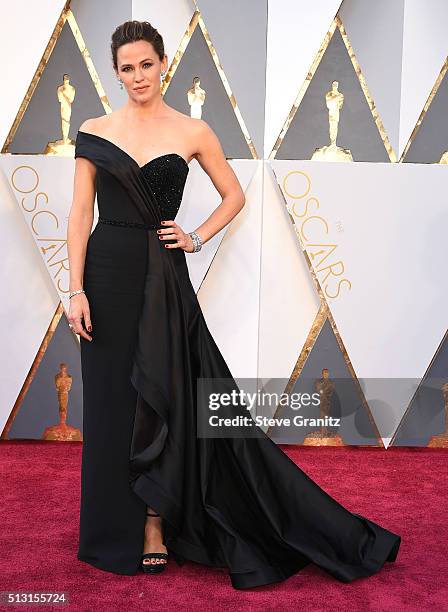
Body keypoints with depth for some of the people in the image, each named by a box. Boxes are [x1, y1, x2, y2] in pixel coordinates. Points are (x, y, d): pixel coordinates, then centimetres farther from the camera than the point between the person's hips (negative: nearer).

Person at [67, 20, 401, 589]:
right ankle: (117, 527, 23)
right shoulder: (94, 131, 4)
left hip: (163, 275, -1)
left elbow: (234, 195, 13)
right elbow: (80, 213, 0)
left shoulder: (193, 131, 3)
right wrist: (76, 290, -7)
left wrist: (196, 238, -1)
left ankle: (156, 526, 17)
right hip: (108, 271, 1)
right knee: (112, 401, 7)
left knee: (162, 399, 1)